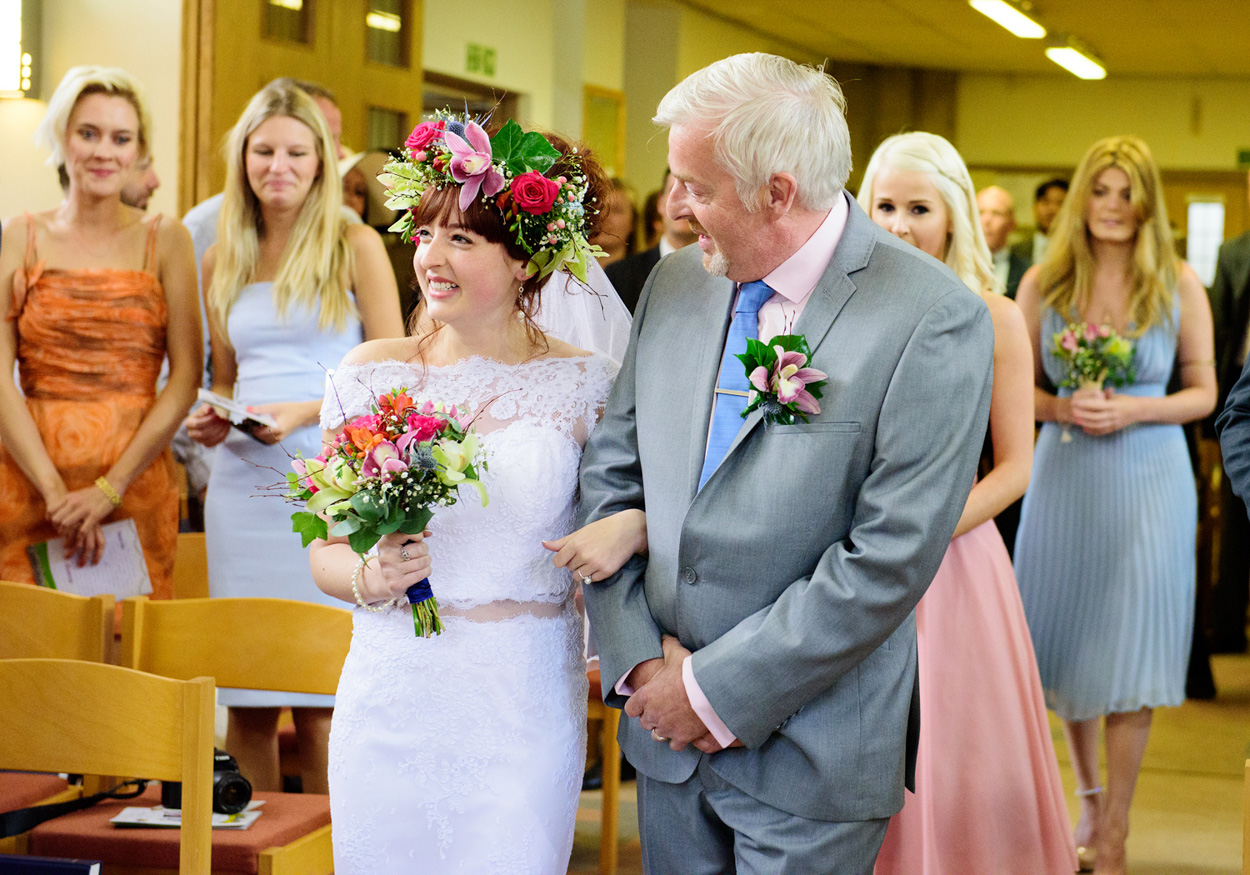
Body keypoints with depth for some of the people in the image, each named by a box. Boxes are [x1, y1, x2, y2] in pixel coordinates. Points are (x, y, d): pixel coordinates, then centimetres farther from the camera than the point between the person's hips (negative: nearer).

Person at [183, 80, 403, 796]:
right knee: (246, 703, 2)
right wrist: (213, 419, 2)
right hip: (242, 485, 4)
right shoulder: (223, 260, 15)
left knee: (320, 701, -7)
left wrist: (304, 412, -13)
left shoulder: (355, 247, 3)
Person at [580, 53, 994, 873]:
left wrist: (721, 691, -15)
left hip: (811, 754, -5)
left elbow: (891, 557, -19)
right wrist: (641, 657, -6)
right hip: (667, 729, 5)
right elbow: (611, 476, 7)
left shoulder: (934, 321, -16)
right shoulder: (675, 282, 3)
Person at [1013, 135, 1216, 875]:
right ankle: (1088, 796, 32)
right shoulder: (1045, 281, 1)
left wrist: (1134, 410, -15)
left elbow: (1204, 394, 1)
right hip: (1065, 474, 2)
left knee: (1132, 645, 0)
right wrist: (1062, 409, -13)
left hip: (1149, 479, -2)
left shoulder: (1179, 284, -3)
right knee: (1068, 645, 10)